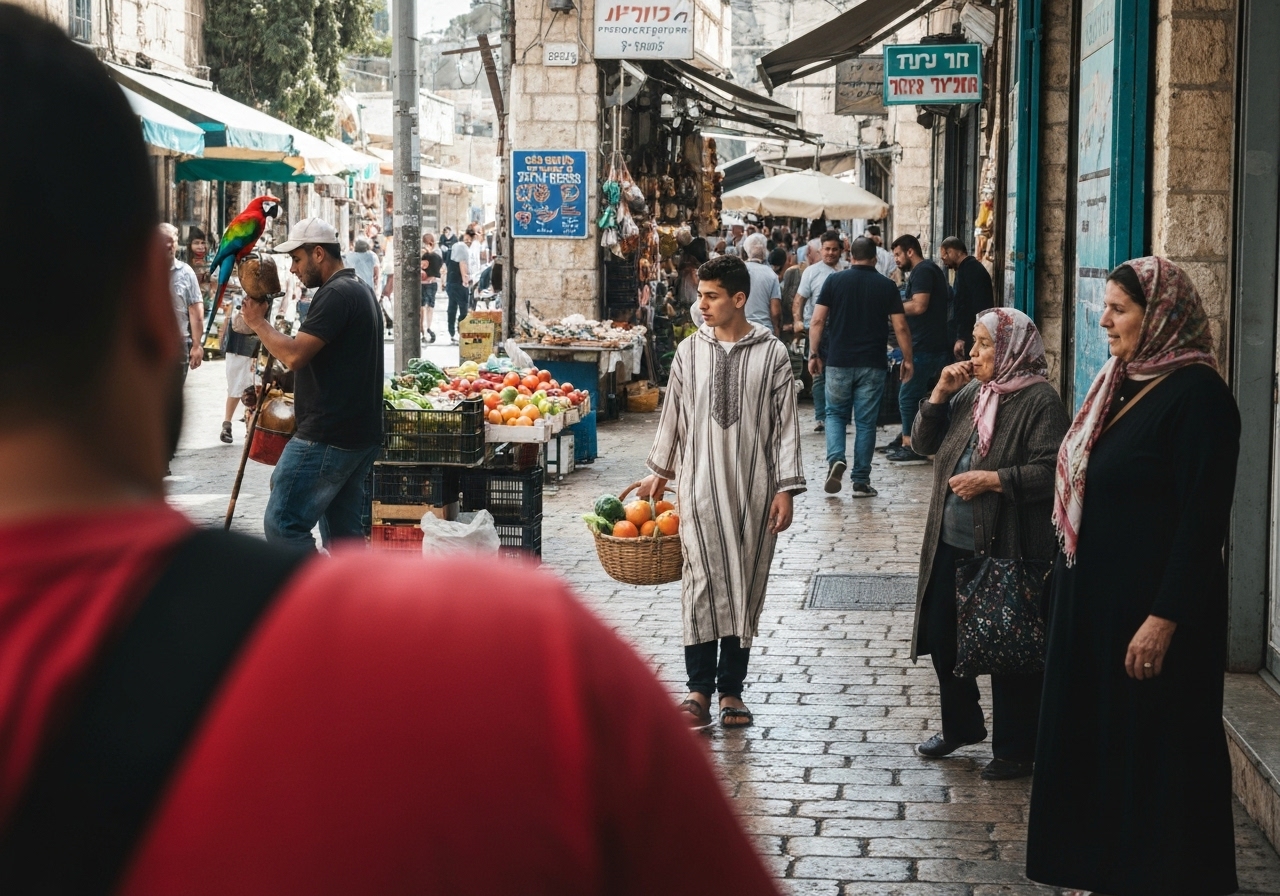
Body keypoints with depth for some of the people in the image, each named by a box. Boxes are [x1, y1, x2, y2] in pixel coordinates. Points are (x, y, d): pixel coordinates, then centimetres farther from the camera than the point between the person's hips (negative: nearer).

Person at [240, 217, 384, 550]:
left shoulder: (336, 294, -15)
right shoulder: (360, 290, 18)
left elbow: (294, 355, -22)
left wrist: (258, 323, -8)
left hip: (326, 438, -10)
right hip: (361, 434, 10)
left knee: (283, 523, -7)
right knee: (344, 532, 12)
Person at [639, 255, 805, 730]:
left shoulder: (772, 354, -2)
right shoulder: (690, 351, 4)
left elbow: (785, 425, -1)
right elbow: (672, 414, 14)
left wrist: (785, 489, -5)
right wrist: (659, 471, 18)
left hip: (754, 487, 0)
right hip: (701, 483, 1)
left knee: (746, 587, 5)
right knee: (703, 582, -7)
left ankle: (731, 688, 14)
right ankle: (700, 688, -1)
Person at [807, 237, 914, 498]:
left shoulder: (834, 281, -1)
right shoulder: (886, 286, 0)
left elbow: (817, 321, -4)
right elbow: (900, 326, -1)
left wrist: (814, 354, 5)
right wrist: (907, 358, 9)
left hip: (838, 362, 0)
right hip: (872, 364, 0)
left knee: (835, 414, 16)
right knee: (866, 422, 6)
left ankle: (836, 459, -10)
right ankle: (861, 481, 7)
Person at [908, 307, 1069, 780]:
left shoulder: (1039, 401, -12)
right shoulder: (969, 394, 11)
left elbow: (1051, 471, -20)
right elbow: (925, 441, 13)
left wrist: (992, 479, -23)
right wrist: (939, 395, 0)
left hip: (1007, 551, -8)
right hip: (953, 544, 8)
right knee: (942, 637, 17)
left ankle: (1014, 750, 14)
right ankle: (960, 726, 36)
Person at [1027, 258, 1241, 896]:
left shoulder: (1196, 395, -16)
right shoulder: (1121, 383, 10)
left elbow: (1203, 519, -20)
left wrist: (1165, 618, -23)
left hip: (1151, 604, -9)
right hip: (1093, 598, 9)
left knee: (1153, 751, 2)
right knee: (1097, 739, 16)